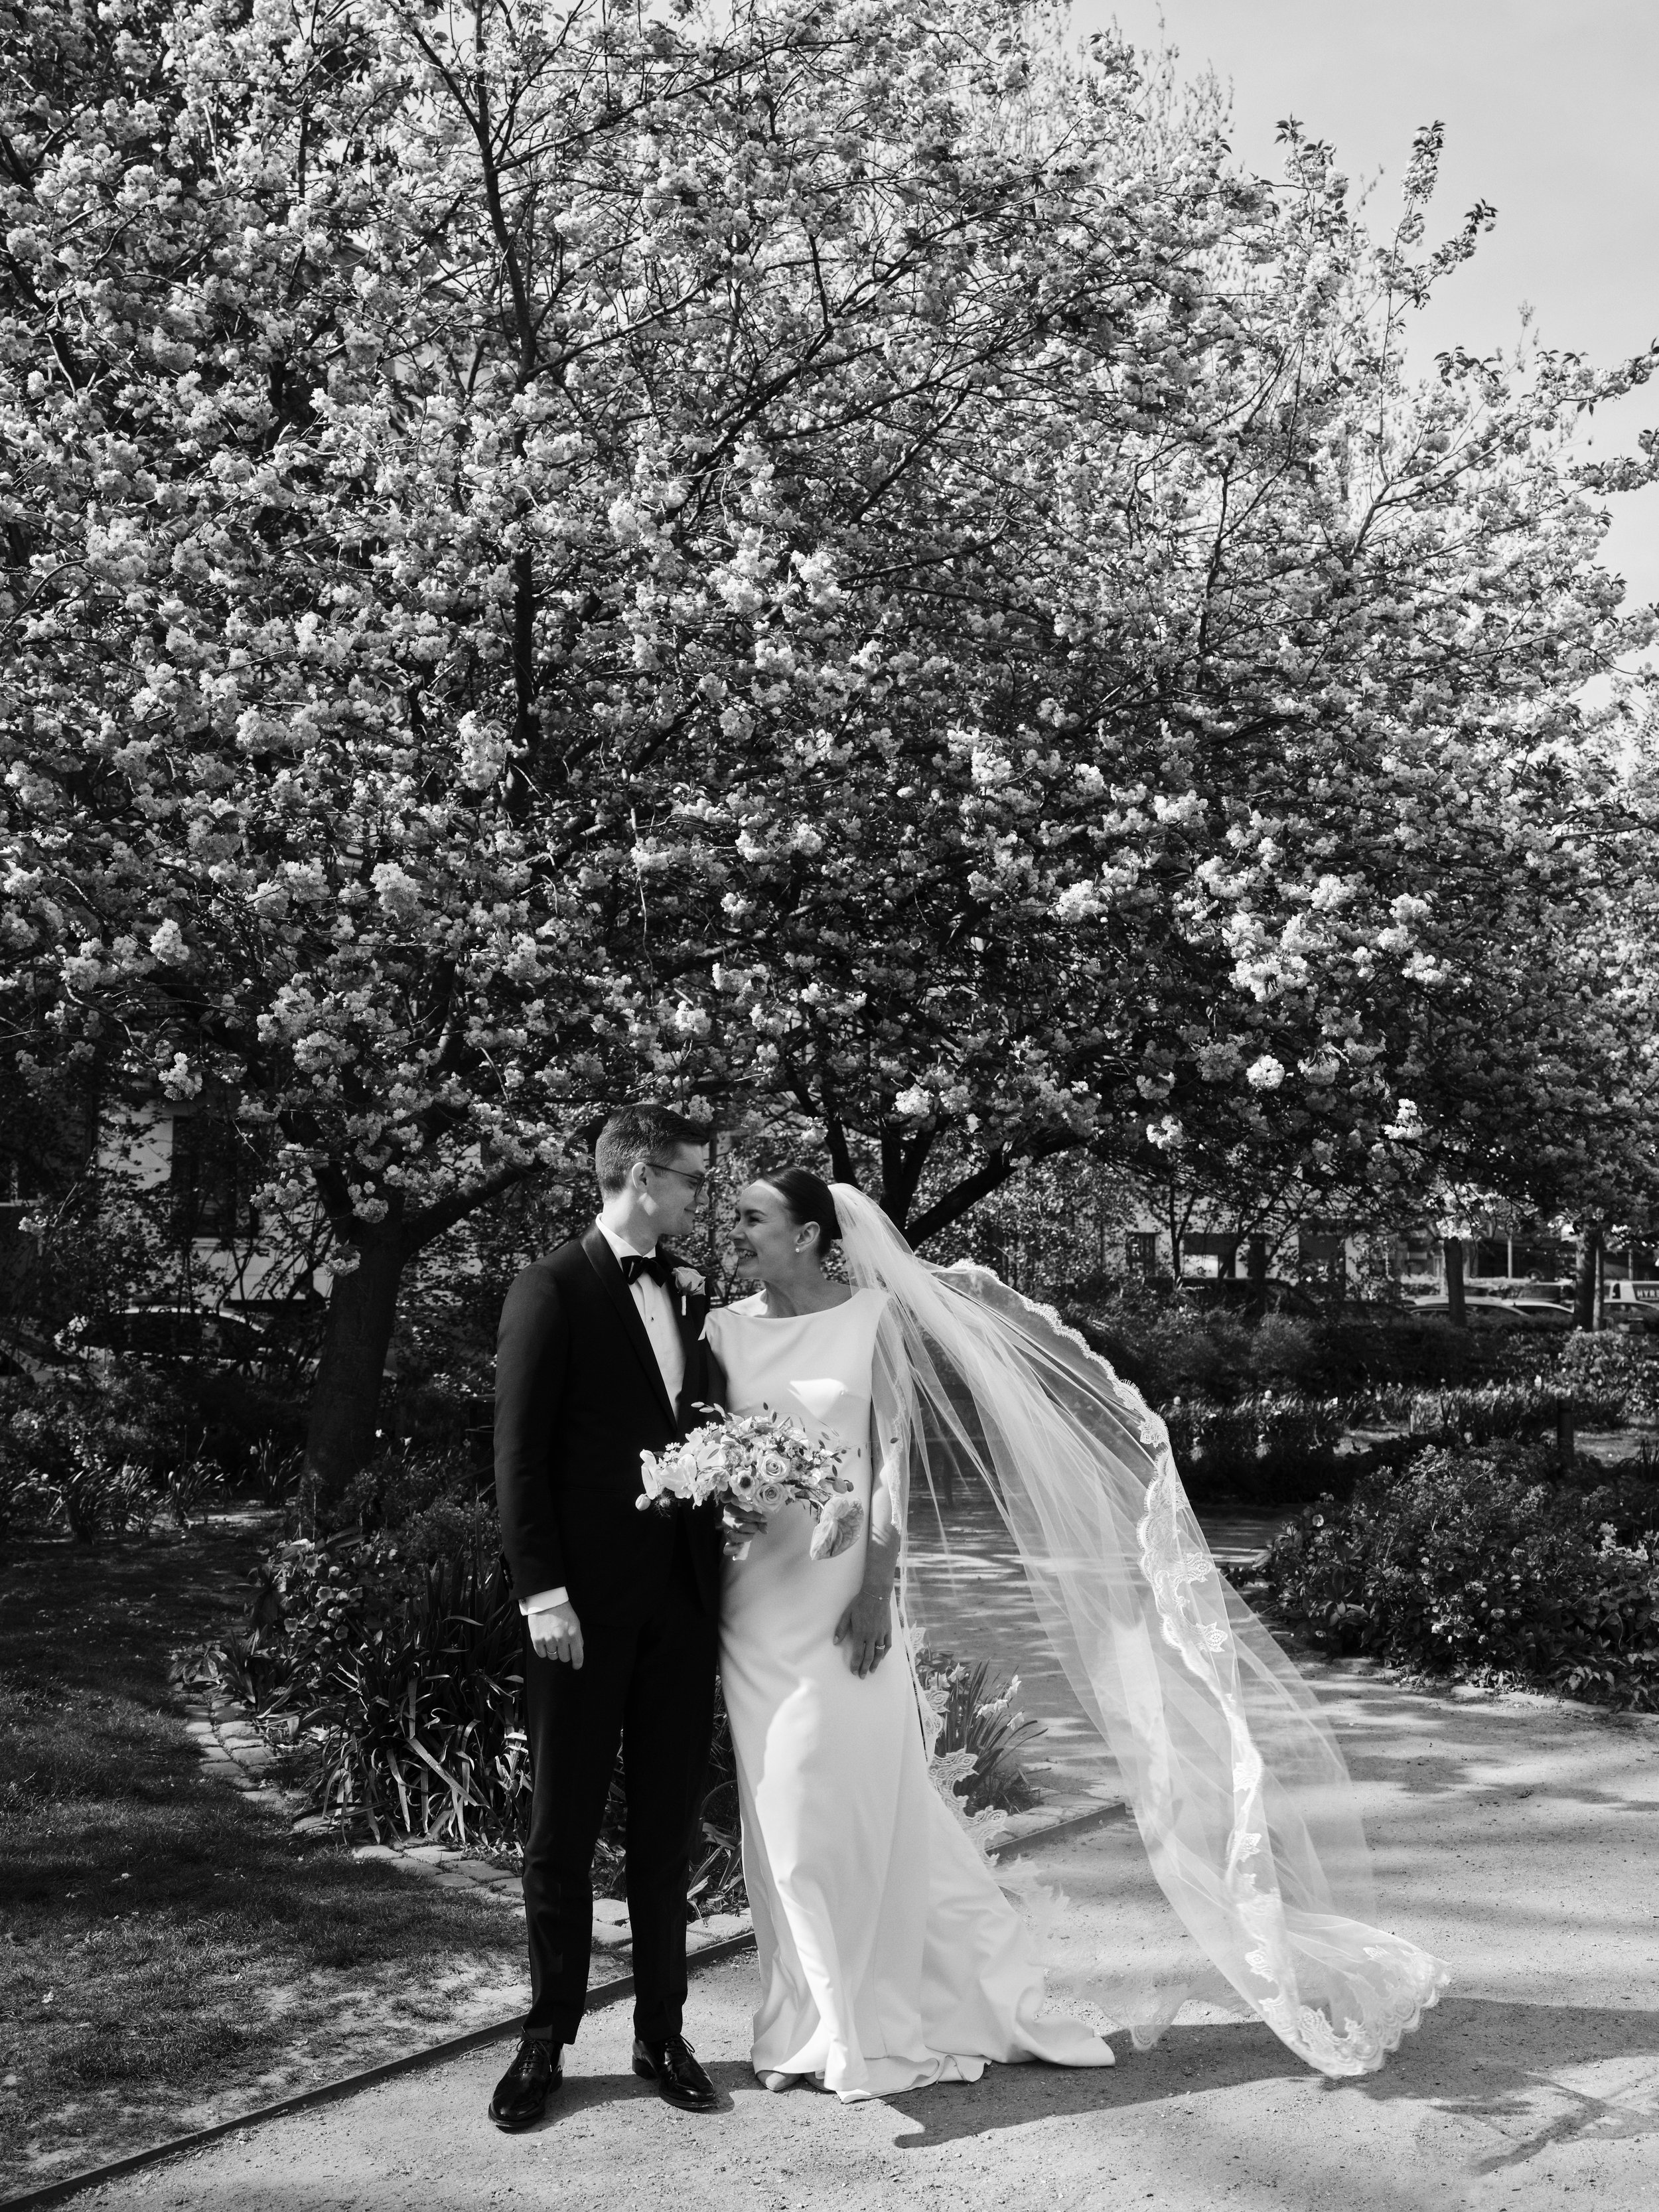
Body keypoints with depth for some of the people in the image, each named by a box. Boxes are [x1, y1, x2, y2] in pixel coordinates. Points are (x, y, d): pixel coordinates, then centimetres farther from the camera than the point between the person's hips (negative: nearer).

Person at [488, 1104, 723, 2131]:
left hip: (683, 1596, 5)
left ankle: (663, 2031, 23)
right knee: (564, 1827, 7)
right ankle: (547, 2042, 20)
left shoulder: (690, 1296, 12)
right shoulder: (553, 1291, -7)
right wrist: (542, 1592, -15)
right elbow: (519, 1454, -10)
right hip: (585, 1603, -5)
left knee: (669, 1824, 12)